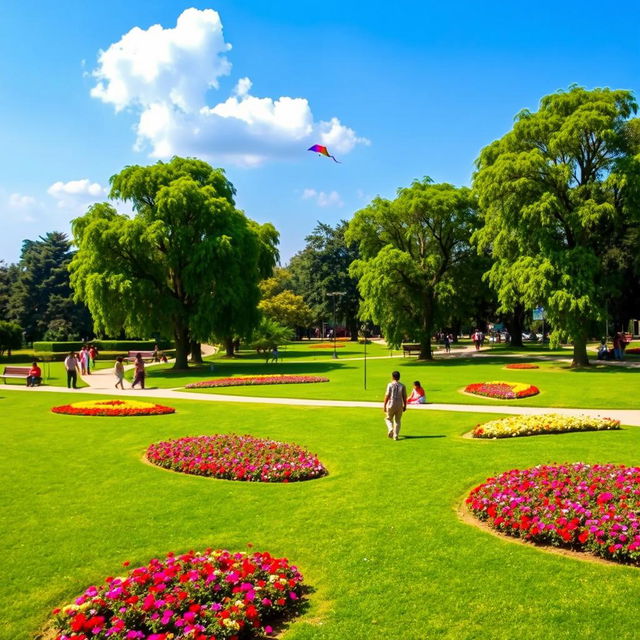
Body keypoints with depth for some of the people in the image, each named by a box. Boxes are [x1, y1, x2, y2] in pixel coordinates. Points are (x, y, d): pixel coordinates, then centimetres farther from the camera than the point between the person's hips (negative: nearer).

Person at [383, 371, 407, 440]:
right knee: (397, 421, 12)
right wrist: (405, 406, 12)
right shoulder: (402, 386, 1)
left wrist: (384, 405, -4)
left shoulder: (390, 385, -7)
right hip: (399, 405, 2)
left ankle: (390, 429, -8)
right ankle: (395, 436, 9)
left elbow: (387, 395, -10)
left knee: (388, 419, 17)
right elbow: (404, 397, 2)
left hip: (391, 405, -2)